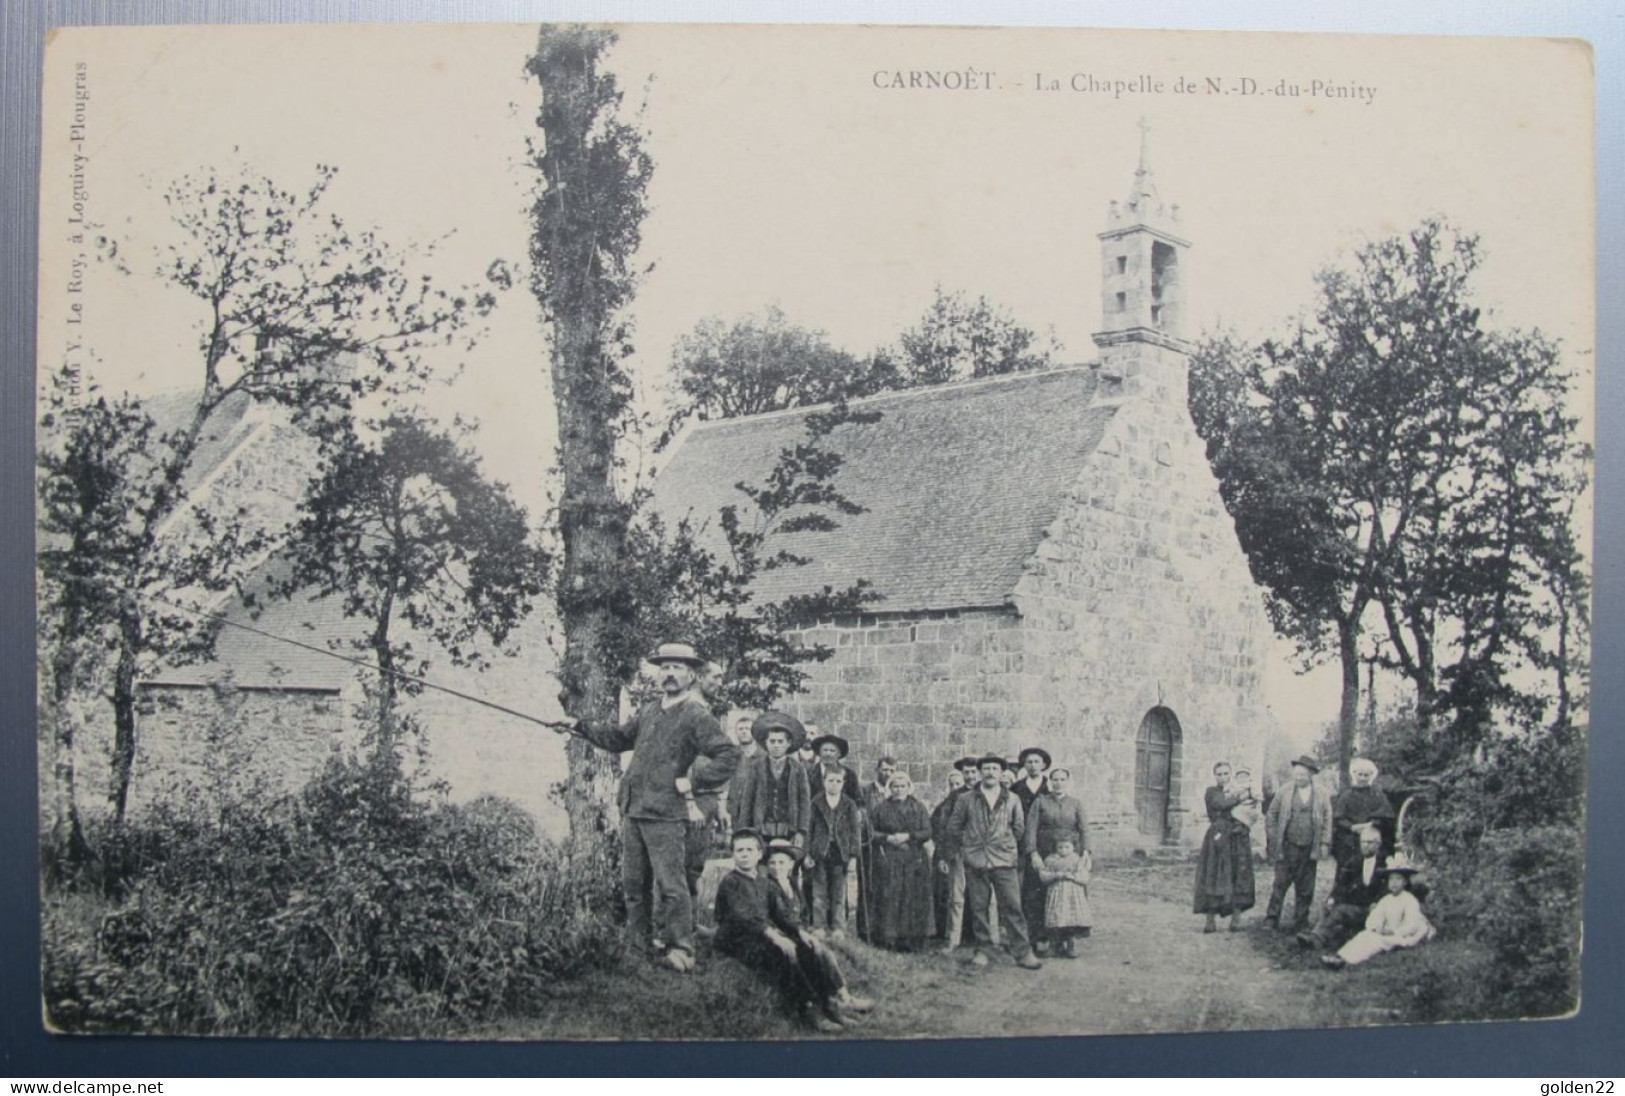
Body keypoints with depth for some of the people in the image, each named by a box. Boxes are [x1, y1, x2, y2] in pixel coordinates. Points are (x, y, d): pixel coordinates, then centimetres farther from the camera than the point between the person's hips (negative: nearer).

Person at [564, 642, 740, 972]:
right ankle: (638, 940, 28)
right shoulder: (649, 711, 14)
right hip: (633, 809, 7)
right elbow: (619, 738, 28)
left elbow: (729, 757, -14)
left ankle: (681, 950, 0)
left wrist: (692, 781, -14)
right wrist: (581, 726, 21)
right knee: (633, 882, 14)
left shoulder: (697, 716, -7)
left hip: (666, 815, -7)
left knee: (670, 884, -7)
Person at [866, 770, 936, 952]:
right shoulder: (880, 808, 8)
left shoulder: (919, 808, 11)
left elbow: (927, 832, 3)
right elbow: (871, 832, 5)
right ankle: (886, 938, -2)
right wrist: (887, 838, -11)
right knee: (888, 899, -7)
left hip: (914, 861, 1)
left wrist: (908, 836, -12)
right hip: (887, 860, -1)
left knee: (913, 900, -3)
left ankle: (910, 940, 2)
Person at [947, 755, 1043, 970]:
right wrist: (964, 848, 12)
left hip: (1003, 861, 0)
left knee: (1012, 907, -5)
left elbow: (1019, 828, 15)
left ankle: (1023, 953, -2)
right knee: (978, 908, 4)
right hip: (975, 862, 0)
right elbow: (953, 827, 13)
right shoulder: (966, 799, 5)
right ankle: (981, 950, 14)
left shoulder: (1012, 800, 7)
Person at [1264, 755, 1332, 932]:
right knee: (1280, 884, -4)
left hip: (1309, 849, 2)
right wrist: (1273, 838, 1)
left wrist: (1325, 843, -1)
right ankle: (1271, 918, 2)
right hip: (1287, 847, -2)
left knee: (1305, 889, 6)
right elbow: (1271, 815, 7)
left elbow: (1327, 820, 8)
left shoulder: (1321, 796, 7)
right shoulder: (1284, 792, 3)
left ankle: (1301, 923, 15)